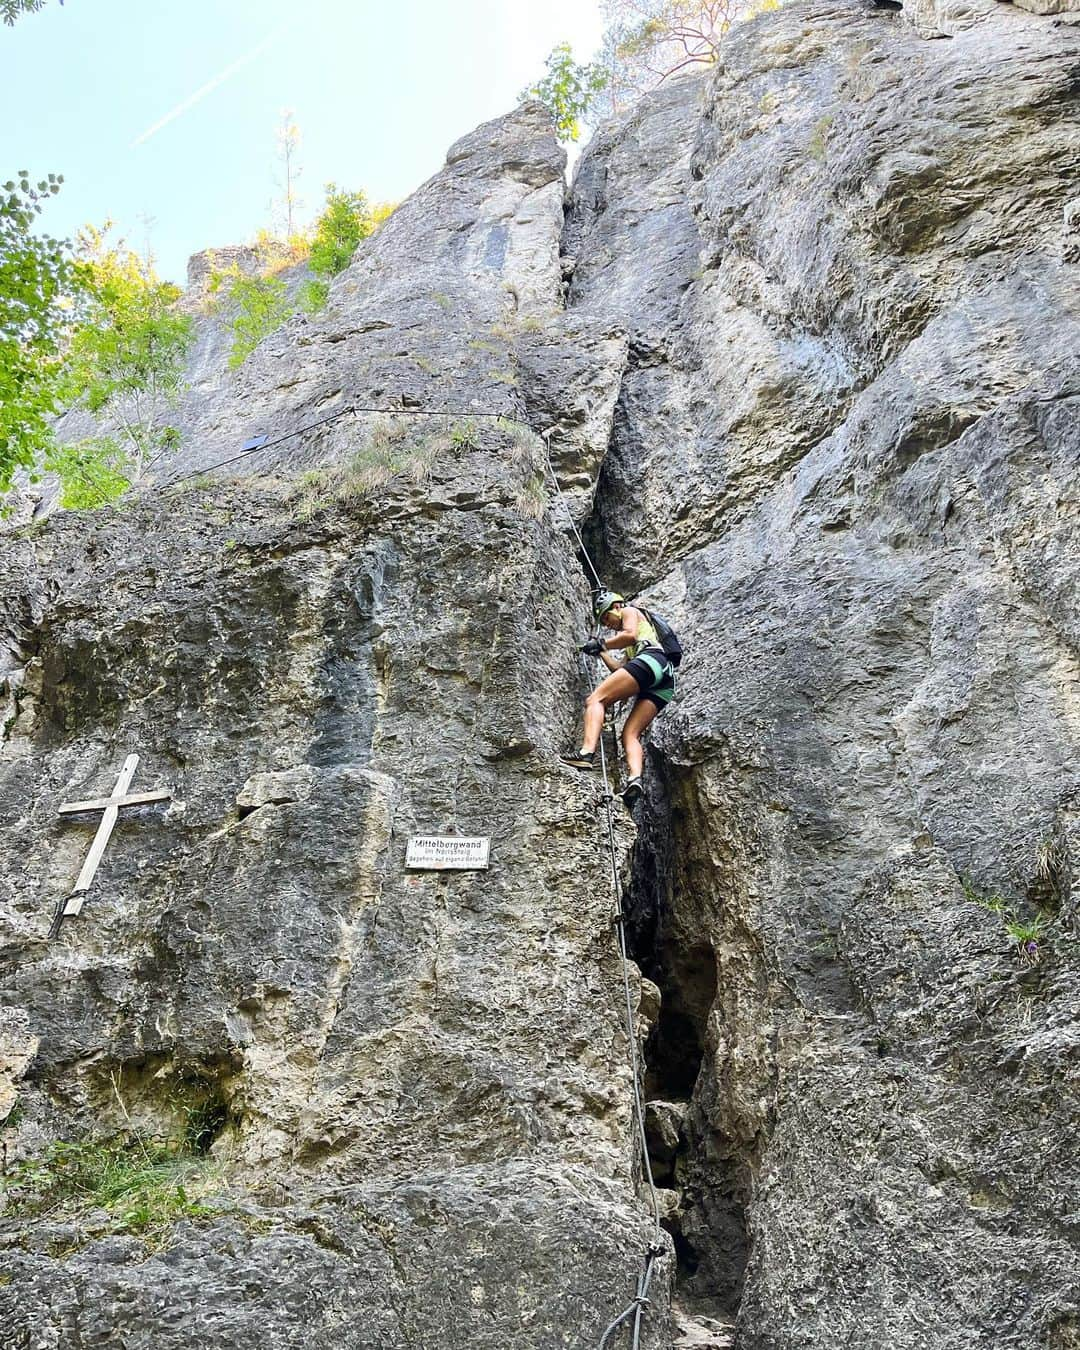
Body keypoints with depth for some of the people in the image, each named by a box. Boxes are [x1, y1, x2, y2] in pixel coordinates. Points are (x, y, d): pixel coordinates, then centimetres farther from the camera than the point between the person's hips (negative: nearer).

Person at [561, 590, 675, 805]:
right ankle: (634, 779, -32)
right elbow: (621, 671, 35)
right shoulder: (630, 646, 44)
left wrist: (602, 645, 8)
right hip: (663, 685, 9)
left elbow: (630, 634, 0)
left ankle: (587, 752, -40)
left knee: (596, 699, -17)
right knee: (630, 734, -7)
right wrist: (601, 652, 40)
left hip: (651, 659, -8)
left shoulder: (630, 611, 21)